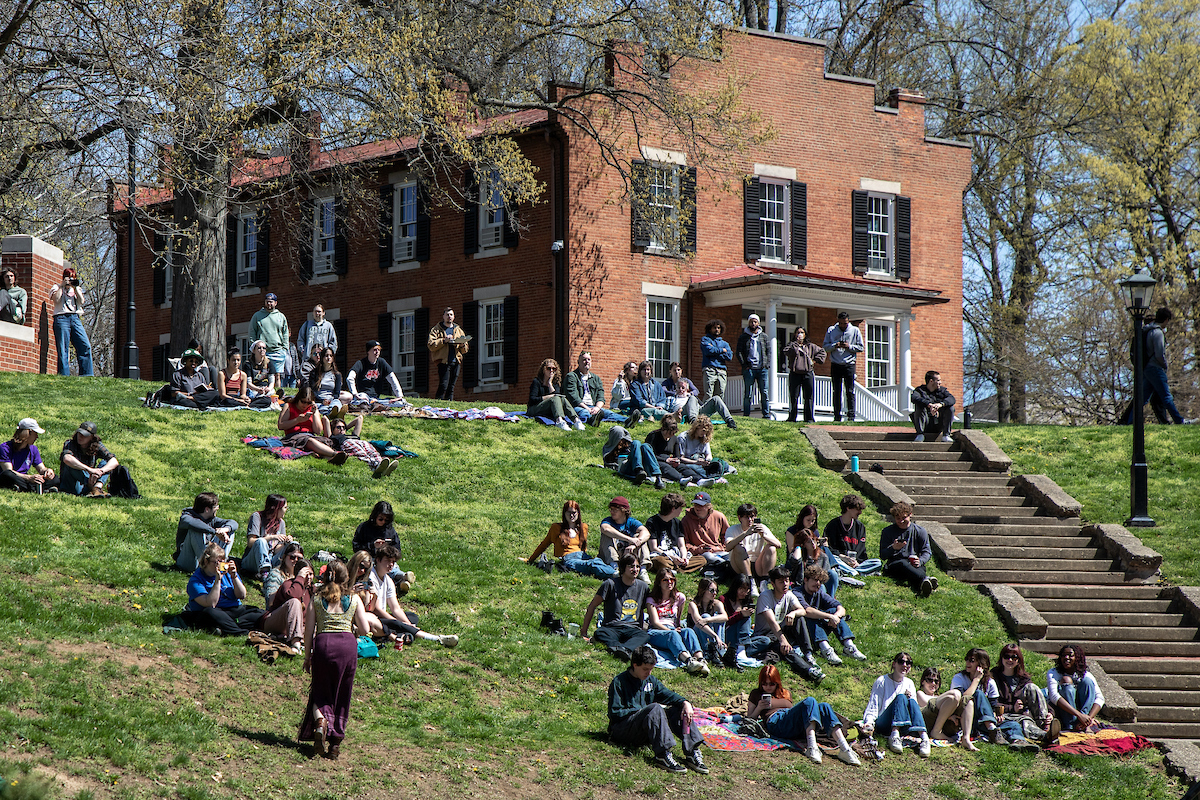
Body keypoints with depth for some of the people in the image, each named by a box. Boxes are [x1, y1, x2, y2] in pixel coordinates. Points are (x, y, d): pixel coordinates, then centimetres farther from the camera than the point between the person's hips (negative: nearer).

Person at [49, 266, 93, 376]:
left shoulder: (77, 289, 24)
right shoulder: (57, 287, 13)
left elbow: (82, 301, 7)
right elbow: (56, 299, -6)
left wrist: (76, 287, 3)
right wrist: (62, 285, -1)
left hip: (75, 318, 4)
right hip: (62, 318, -4)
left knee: (86, 346, -10)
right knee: (63, 349, -9)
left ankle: (86, 375, -9)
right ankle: (64, 375, -11)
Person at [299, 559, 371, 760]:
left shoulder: (316, 599, 8)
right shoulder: (354, 599, 8)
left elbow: (309, 630, 6)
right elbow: (364, 629, 8)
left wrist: (307, 656, 13)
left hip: (323, 643, 0)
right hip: (347, 644, 0)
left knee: (320, 691, 12)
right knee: (342, 694, 10)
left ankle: (321, 720, -20)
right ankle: (336, 741, 7)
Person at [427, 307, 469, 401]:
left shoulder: (459, 330, 21)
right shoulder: (436, 330, 8)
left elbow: (465, 350, 20)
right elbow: (431, 345, -6)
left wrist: (462, 345, -2)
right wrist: (444, 340, -15)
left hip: (456, 361, 5)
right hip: (443, 361, -5)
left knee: (451, 387, 2)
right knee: (443, 386, -16)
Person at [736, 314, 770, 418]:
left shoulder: (763, 336, 15)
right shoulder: (743, 337, 9)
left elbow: (768, 351, 13)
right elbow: (739, 352, 4)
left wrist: (767, 364, 0)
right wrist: (745, 365, -7)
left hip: (762, 369, 2)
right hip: (749, 369, -2)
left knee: (764, 393, -1)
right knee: (747, 394, -3)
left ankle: (766, 414, 2)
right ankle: (746, 415, -2)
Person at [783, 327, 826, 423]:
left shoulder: (810, 346, 13)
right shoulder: (792, 345, 7)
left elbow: (822, 351, 22)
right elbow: (786, 352, -13)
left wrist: (815, 360, 9)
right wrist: (796, 344, -19)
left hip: (808, 373, 1)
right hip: (794, 374, -1)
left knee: (808, 397, 0)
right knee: (793, 397, -1)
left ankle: (809, 418, 4)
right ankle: (792, 417, 4)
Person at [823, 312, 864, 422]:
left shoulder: (855, 330, 6)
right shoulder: (831, 330, 8)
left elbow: (861, 348, 6)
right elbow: (825, 347, 7)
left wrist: (849, 346, -10)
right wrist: (834, 346, -12)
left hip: (849, 364, -1)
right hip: (835, 365, 1)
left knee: (850, 391, -5)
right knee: (836, 391, 2)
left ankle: (851, 416, -4)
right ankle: (837, 416, 6)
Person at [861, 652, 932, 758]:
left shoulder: (909, 683, 16)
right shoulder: (882, 681, 2)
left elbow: (914, 707, 15)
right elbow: (873, 706, -3)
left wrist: (910, 698, -6)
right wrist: (869, 722, -21)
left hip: (900, 727, 3)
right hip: (882, 724, -3)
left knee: (911, 701, -25)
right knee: (900, 698, -27)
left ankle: (924, 738, -46)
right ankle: (894, 737, -45)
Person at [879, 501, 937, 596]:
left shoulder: (920, 531, 13)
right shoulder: (888, 531, 11)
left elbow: (927, 552, 9)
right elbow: (882, 556, 8)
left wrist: (920, 561, -14)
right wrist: (893, 548, -14)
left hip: (914, 564, 2)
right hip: (894, 564, -2)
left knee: (920, 569, -36)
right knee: (903, 563, -39)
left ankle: (921, 587, -72)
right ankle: (925, 580, -69)